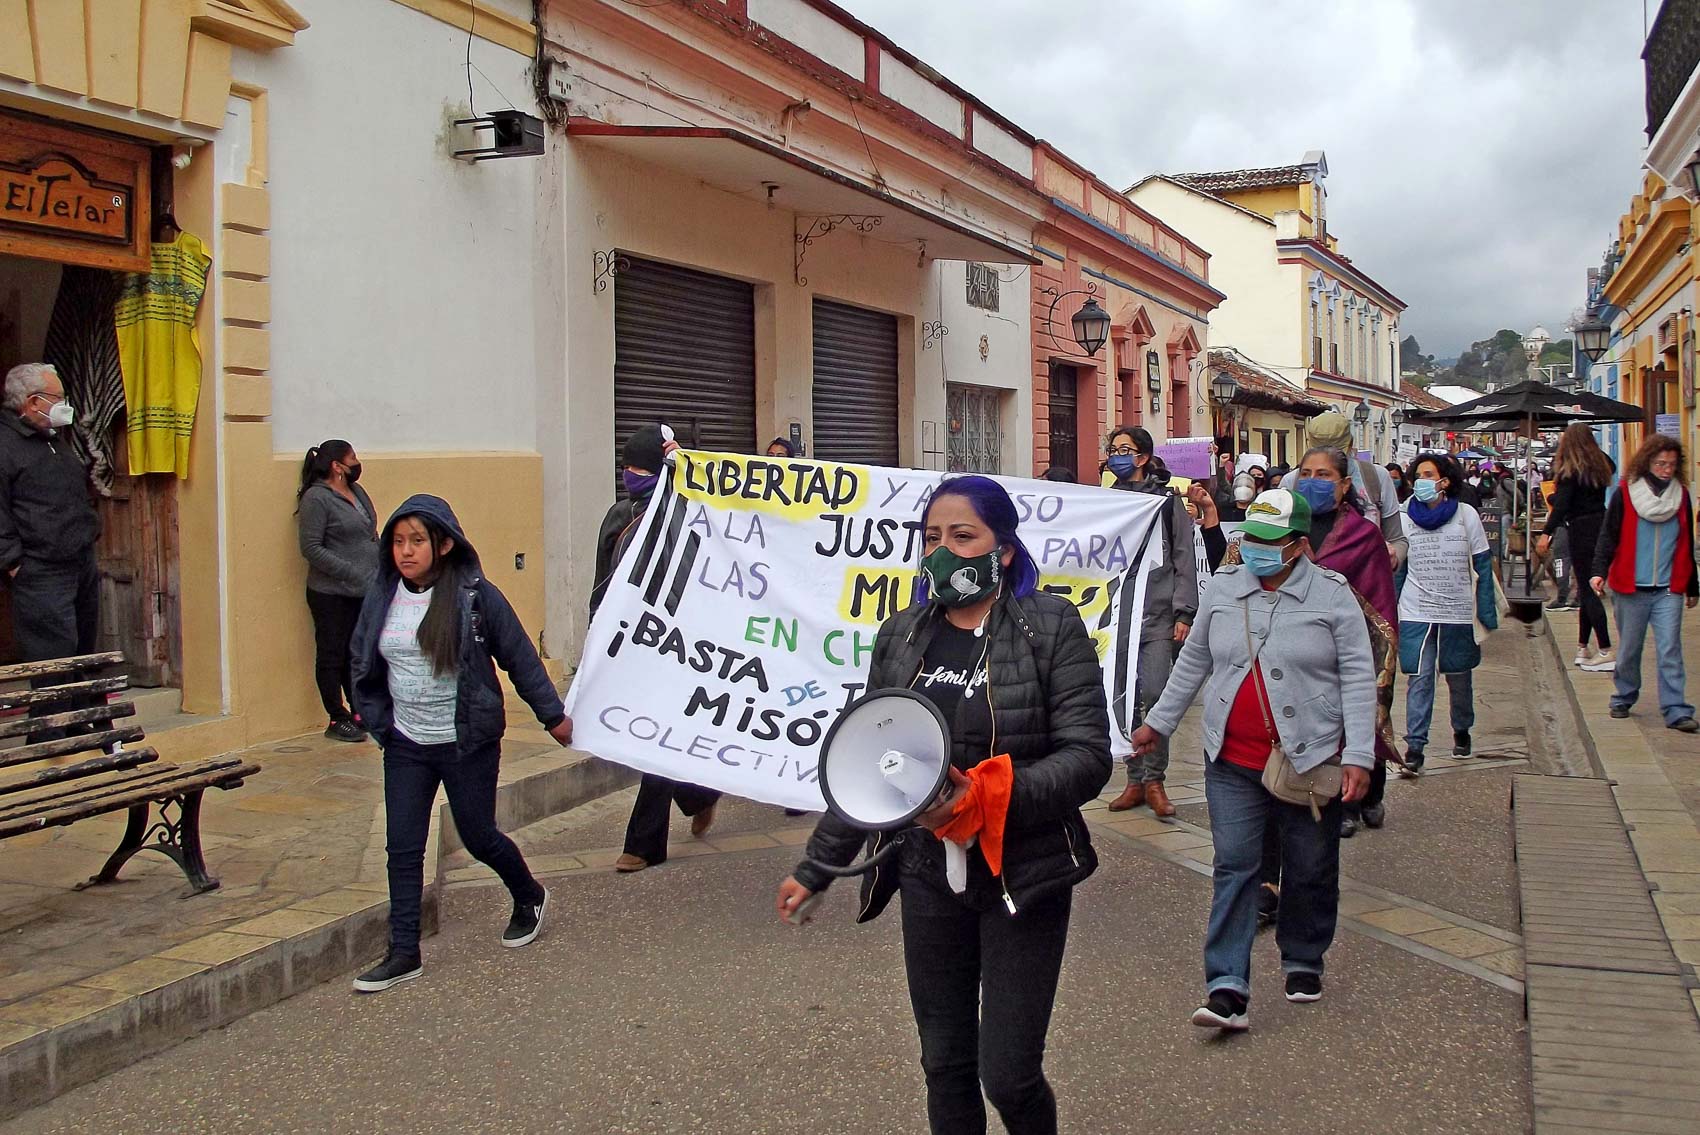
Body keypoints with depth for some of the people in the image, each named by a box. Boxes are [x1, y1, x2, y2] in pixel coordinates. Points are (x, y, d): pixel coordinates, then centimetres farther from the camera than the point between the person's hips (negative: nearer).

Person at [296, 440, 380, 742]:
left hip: (365, 592, 7)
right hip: (331, 594, -7)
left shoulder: (357, 492, 13)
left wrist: (382, 570, 8)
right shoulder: (316, 498, -11)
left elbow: (371, 535, 21)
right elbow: (311, 548, -17)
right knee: (332, 657, 2)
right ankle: (338, 720, 9)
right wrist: (351, 573, -20)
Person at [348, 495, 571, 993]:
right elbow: (363, 665, 12)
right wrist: (377, 720, 5)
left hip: (469, 743, -4)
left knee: (478, 837, 10)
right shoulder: (382, 597, -1)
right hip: (406, 746, 4)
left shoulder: (476, 596, -13)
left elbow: (519, 658, -5)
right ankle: (403, 953, 12)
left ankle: (529, 896, 38)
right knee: (403, 849, 2)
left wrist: (553, 715, 0)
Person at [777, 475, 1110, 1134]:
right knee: (945, 1064, 12)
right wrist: (816, 867, 13)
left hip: (1022, 876, -4)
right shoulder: (902, 636, 7)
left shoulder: (1051, 627, -6)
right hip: (928, 878, 4)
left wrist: (984, 796, -26)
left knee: (1008, 1076, -2)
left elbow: (1088, 756, -14)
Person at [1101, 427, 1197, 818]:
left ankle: (1154, 780, 2)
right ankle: (1135, 780, 12)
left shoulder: (1167, 500, 5)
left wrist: (1183, 612, -6)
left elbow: (1184, 560, 2)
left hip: (1157, 617, -3)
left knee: (1156, 696, -10)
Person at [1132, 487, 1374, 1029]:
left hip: (1310, 759, -2)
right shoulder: (1222, 589, 4)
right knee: (1234, 867, -4)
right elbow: (1193, 661, 16)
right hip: (1233, 761, 2)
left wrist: (1359, 756, -11)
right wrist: (1158, 721, 20)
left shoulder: (1332, 595, -5)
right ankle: (1227, 989, -5)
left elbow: (1357, 677, -5)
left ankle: (1303, 962, 35)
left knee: (1310, 870, 12)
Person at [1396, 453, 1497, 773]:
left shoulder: (1466, 515, -4)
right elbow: (1398, 568, 4)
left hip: (1458, 611, 0)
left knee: (1460, 678, 15)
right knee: (1419, 679, -7)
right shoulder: (1406, 517, -1)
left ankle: (1462, 729, 38)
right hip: (1416, 613, 0)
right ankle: (1415, 746, -5)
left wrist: (1487, 611, -4)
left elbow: (1483, 565, 0)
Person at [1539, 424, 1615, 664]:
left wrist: (1547, 533, -24)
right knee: (1590, 589, 13)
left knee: (1588, 590, -6)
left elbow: (1561, 505, -21)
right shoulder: (1601, 464, 7)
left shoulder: (1571, 471, -12)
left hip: (1581, 529, -7)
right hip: (1601, 525, 7)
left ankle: (1606, 652, -11)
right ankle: (1583, 648, 18)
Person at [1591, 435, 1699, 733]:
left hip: (1669, 590, 2)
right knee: (1629, 649, 10)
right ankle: (1624, 698, 27)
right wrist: (1600, 571, -20)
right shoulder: (1625, 493, -2)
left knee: (1670, 651, -5)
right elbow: (1609, 536, -6)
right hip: (1630, 588, -1)